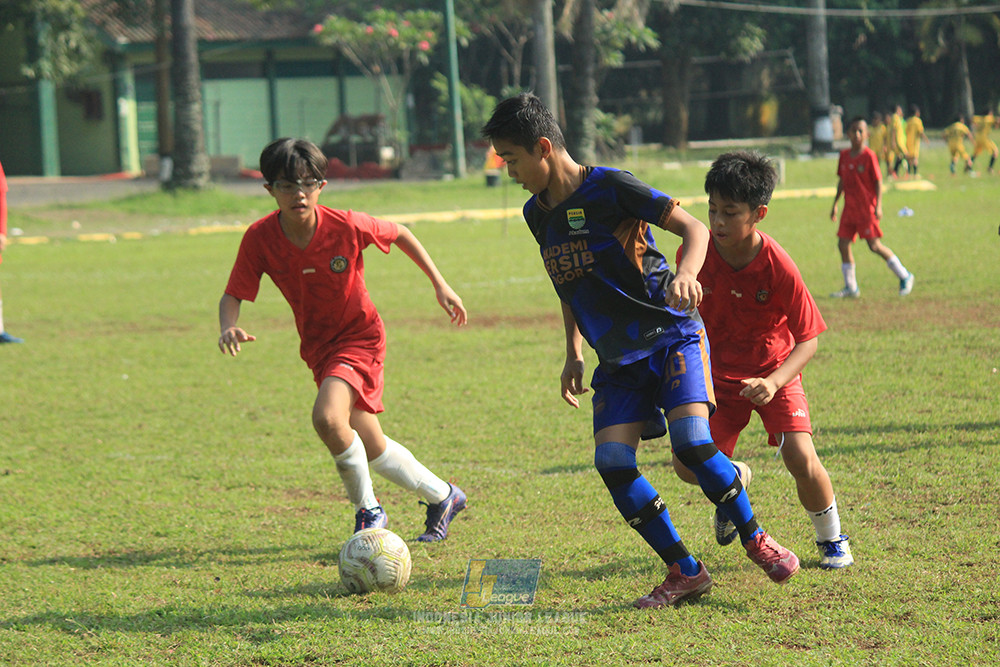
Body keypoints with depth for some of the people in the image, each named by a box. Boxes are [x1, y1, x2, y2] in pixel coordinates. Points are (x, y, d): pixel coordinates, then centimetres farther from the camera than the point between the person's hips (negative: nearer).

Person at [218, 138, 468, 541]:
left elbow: (400, 234, -2)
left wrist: (440, 284, -1)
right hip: (318, 348, 5)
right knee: (374, 451, 12)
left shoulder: (346, 226, -21)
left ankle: (367, 511, -8)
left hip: (360, 337, -5)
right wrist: (228, 329, -34)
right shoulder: (260, 238, -16)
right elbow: (233, 296, -12)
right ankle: (443, 497, 37)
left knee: (327, 418, -29)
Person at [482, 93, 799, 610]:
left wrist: (686, 274, -34)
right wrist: (574, 352, 17)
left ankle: (757, 542, -1)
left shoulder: (609, 188, -15)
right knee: (612, 461, -11)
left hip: (671, 336, -6)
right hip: (618, 360, 6)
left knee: (691, 442, -23)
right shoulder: (538, 214, 7)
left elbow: (693, 228, -14)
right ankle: (685, 572, 0)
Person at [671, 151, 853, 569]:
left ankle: (831, 540, 10)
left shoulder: (779, 268, -25)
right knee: (688, 466, -11)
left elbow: (808, 340, -18)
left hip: (774, 372, -3)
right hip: (718, 374, 3)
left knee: (802, 461, -19)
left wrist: (774, 382, -33)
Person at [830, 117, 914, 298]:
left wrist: (878, 205, -16)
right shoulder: (844, 155, 7)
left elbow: (878, 181, -9)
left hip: (866, 208, -6)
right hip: (849, 207, 6)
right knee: (843, 244, 2)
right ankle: (851, 287, 12)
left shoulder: (869, 156, -10)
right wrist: (835, 204, 18)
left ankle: (904, 276, 8)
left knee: (875, 245, -7)